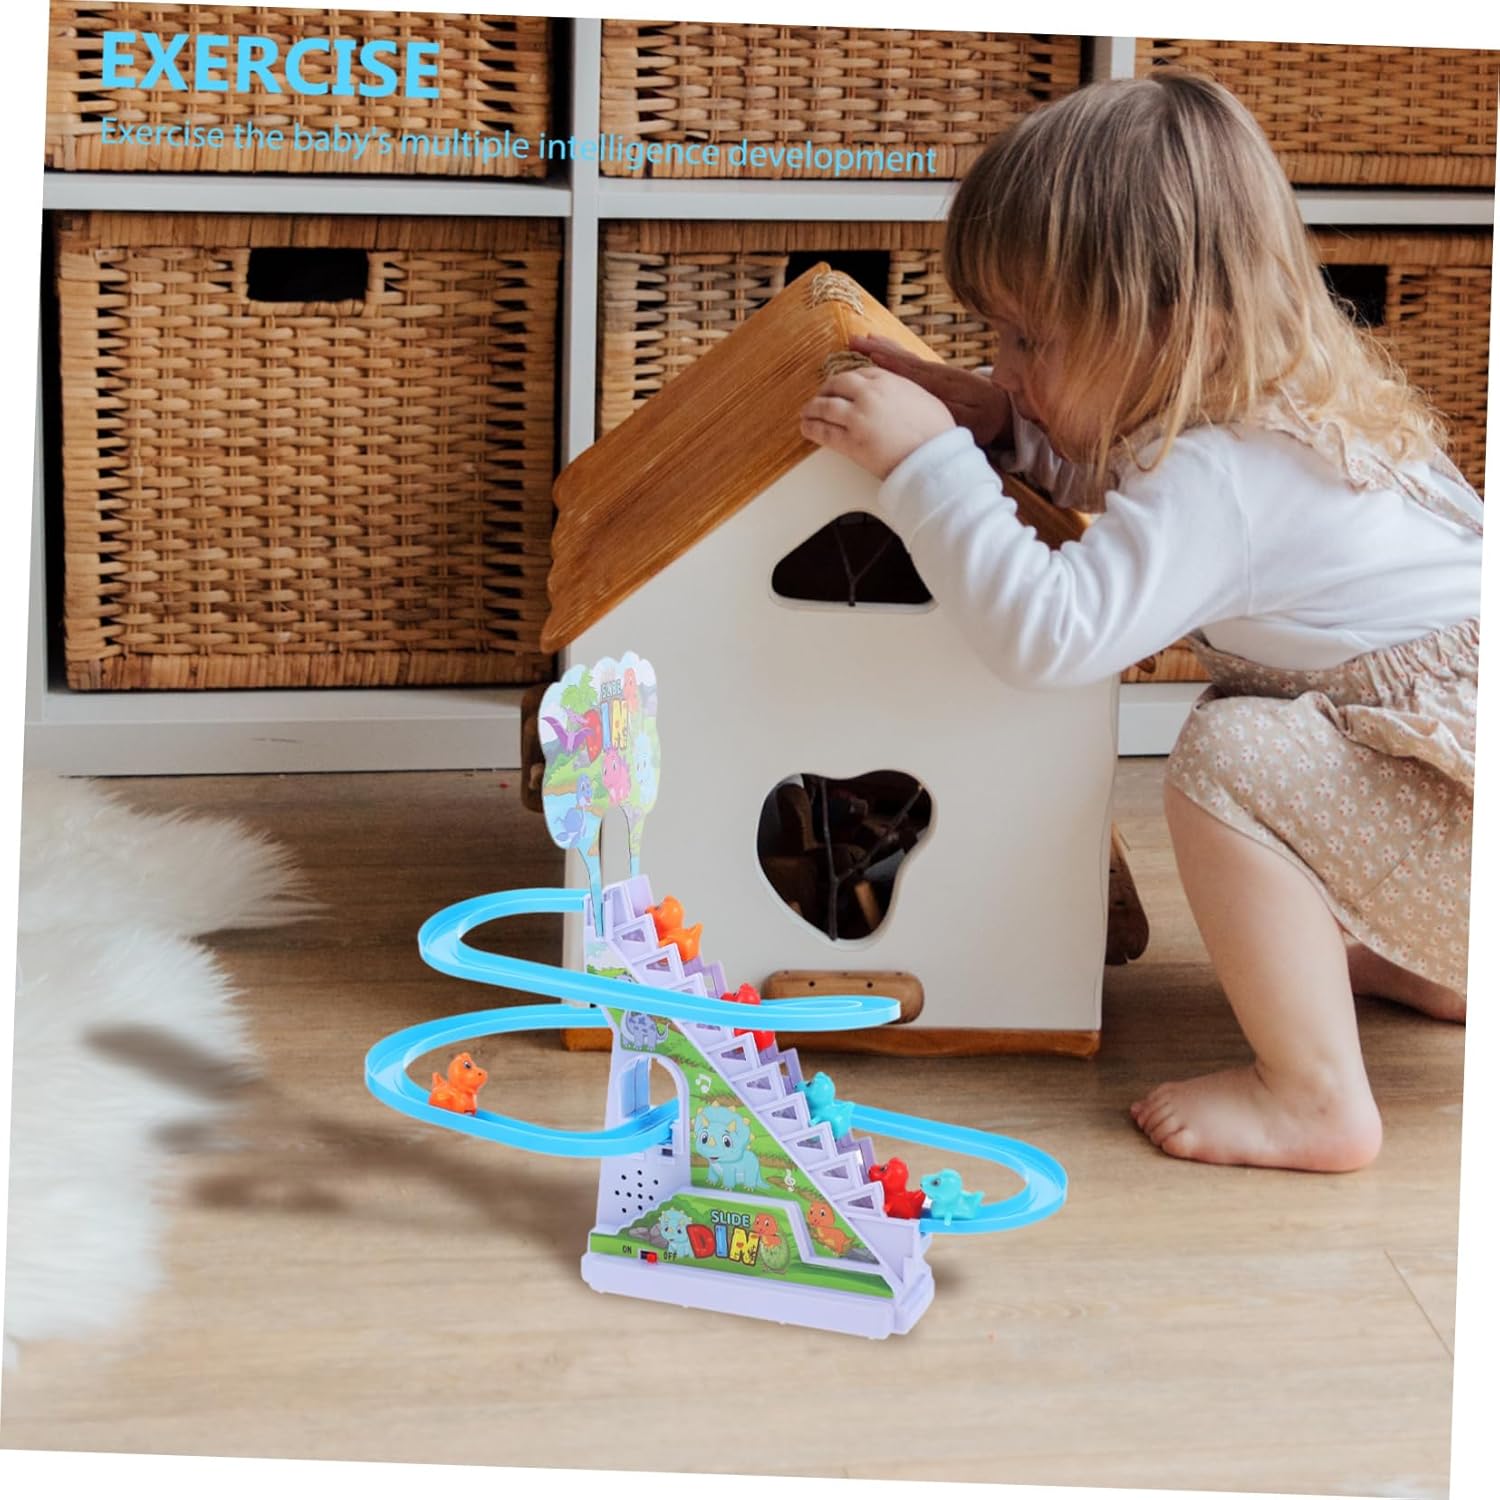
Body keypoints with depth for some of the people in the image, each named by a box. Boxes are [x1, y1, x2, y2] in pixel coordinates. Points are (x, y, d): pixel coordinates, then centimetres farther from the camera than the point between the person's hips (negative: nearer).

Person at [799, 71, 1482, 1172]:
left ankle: (1315, 1099, -17)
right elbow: (1117, 485, 29)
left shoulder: (1219, 479, -24)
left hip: (1468, 786, -11)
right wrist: (1001, 425, 11)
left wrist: (927, 459, -26)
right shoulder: (1272, 410, 8)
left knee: (1232, 755, -22)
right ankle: (1424, 973, 26)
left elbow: (1048, 634, -33)